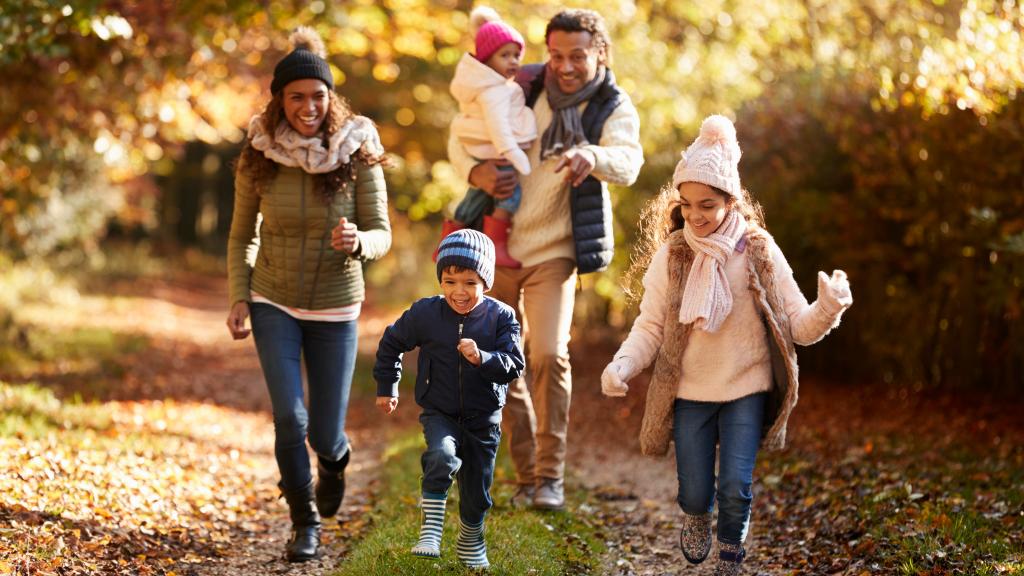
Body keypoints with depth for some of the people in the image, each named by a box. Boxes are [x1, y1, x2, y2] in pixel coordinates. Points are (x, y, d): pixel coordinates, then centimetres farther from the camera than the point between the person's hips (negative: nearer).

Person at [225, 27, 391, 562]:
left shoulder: (357, 155, -11)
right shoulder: (257, 158, -8)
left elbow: (382, 234, -10)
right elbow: (241, 236, 5)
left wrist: (357, 242, -33)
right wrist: (238, 299, -6)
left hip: (335, 307, 0)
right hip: (273, 302, 0)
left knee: (324, 433, 4)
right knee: (288, 417, -13)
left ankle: (335, 458, 44)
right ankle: (305, 522, 11)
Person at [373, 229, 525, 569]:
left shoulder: (500, 317, -10)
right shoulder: (425, 313, -8)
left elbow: (514, 366, -15)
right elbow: (391, 343, 9)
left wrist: (482, 359, -33)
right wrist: (386, 387, 14)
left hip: (483, 417, 1)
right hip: (439, 412, -1)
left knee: (477, 490, 11)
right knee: (441, 456, -32)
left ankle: (471, 544, 37)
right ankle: (430, 531, -23)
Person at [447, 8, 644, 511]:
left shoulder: (614, 108, -8)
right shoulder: (522, 88, -3)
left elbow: (628, 163, -27)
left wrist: (592, 157, -50)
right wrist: (475, 171, -19)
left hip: (554, 252, -3)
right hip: (496, 246, 3)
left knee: (549, 356, -18)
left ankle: (550, 475, -7)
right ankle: (527, 475, 19)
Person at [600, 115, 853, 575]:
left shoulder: (759, 252, -7)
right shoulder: (671, 256, -6)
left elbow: (799, 326, -6)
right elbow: (650, 328, -3)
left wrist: (828, 309, -27)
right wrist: (622, 365, -21)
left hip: (745, 390, -1)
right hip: (689, 393, 1)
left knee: (735, 489, -8)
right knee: (695, 492, 5)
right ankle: (696, 518, 42)